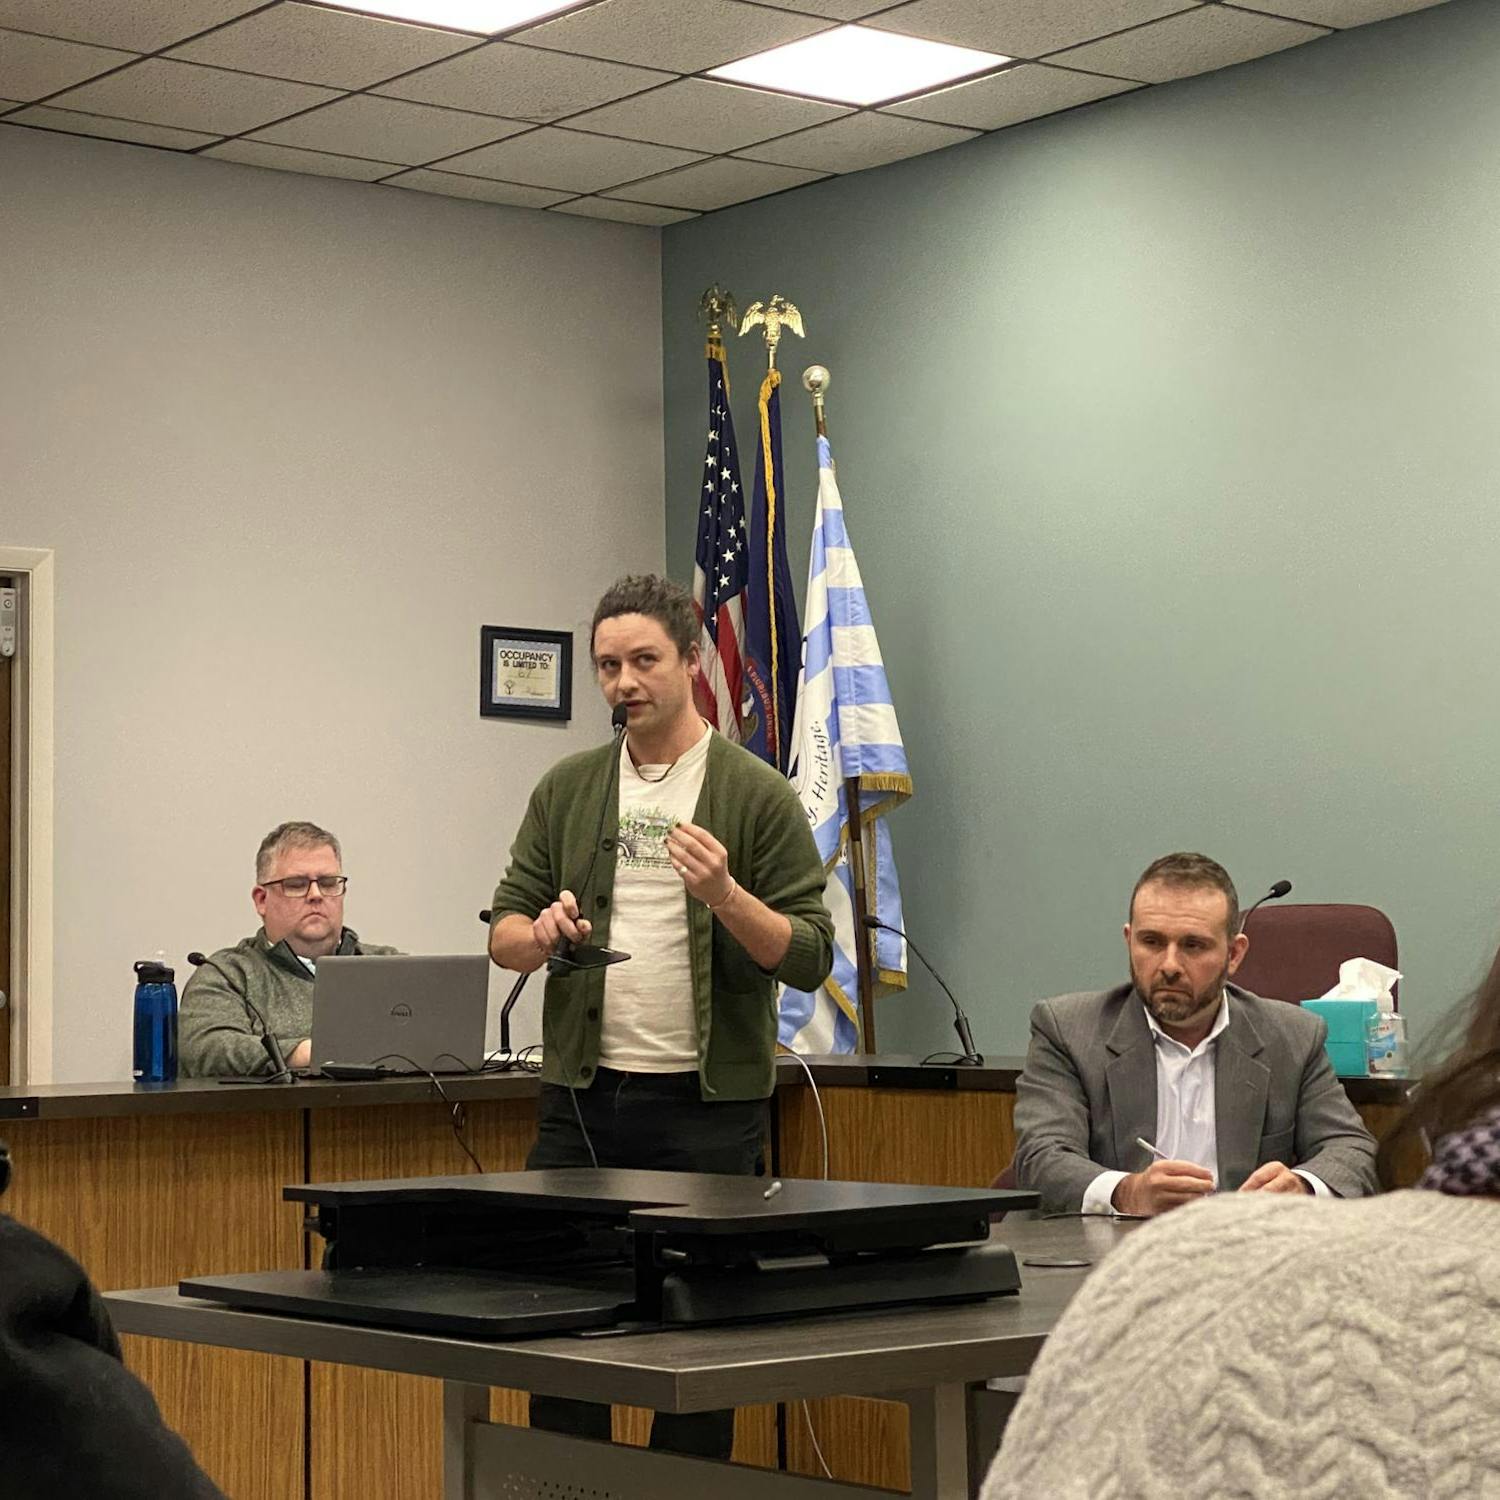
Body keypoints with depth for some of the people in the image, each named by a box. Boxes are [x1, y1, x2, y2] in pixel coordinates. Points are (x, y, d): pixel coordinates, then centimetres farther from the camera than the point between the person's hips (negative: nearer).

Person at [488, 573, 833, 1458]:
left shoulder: (757, 796, -2)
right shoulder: (567, 791, 10)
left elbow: (810, 958, -5)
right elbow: (503, 933, 11)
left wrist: (725, 896, -22)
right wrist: (542, 934, -12)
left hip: (706, 1107, -3)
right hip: (581, 1097, 3)